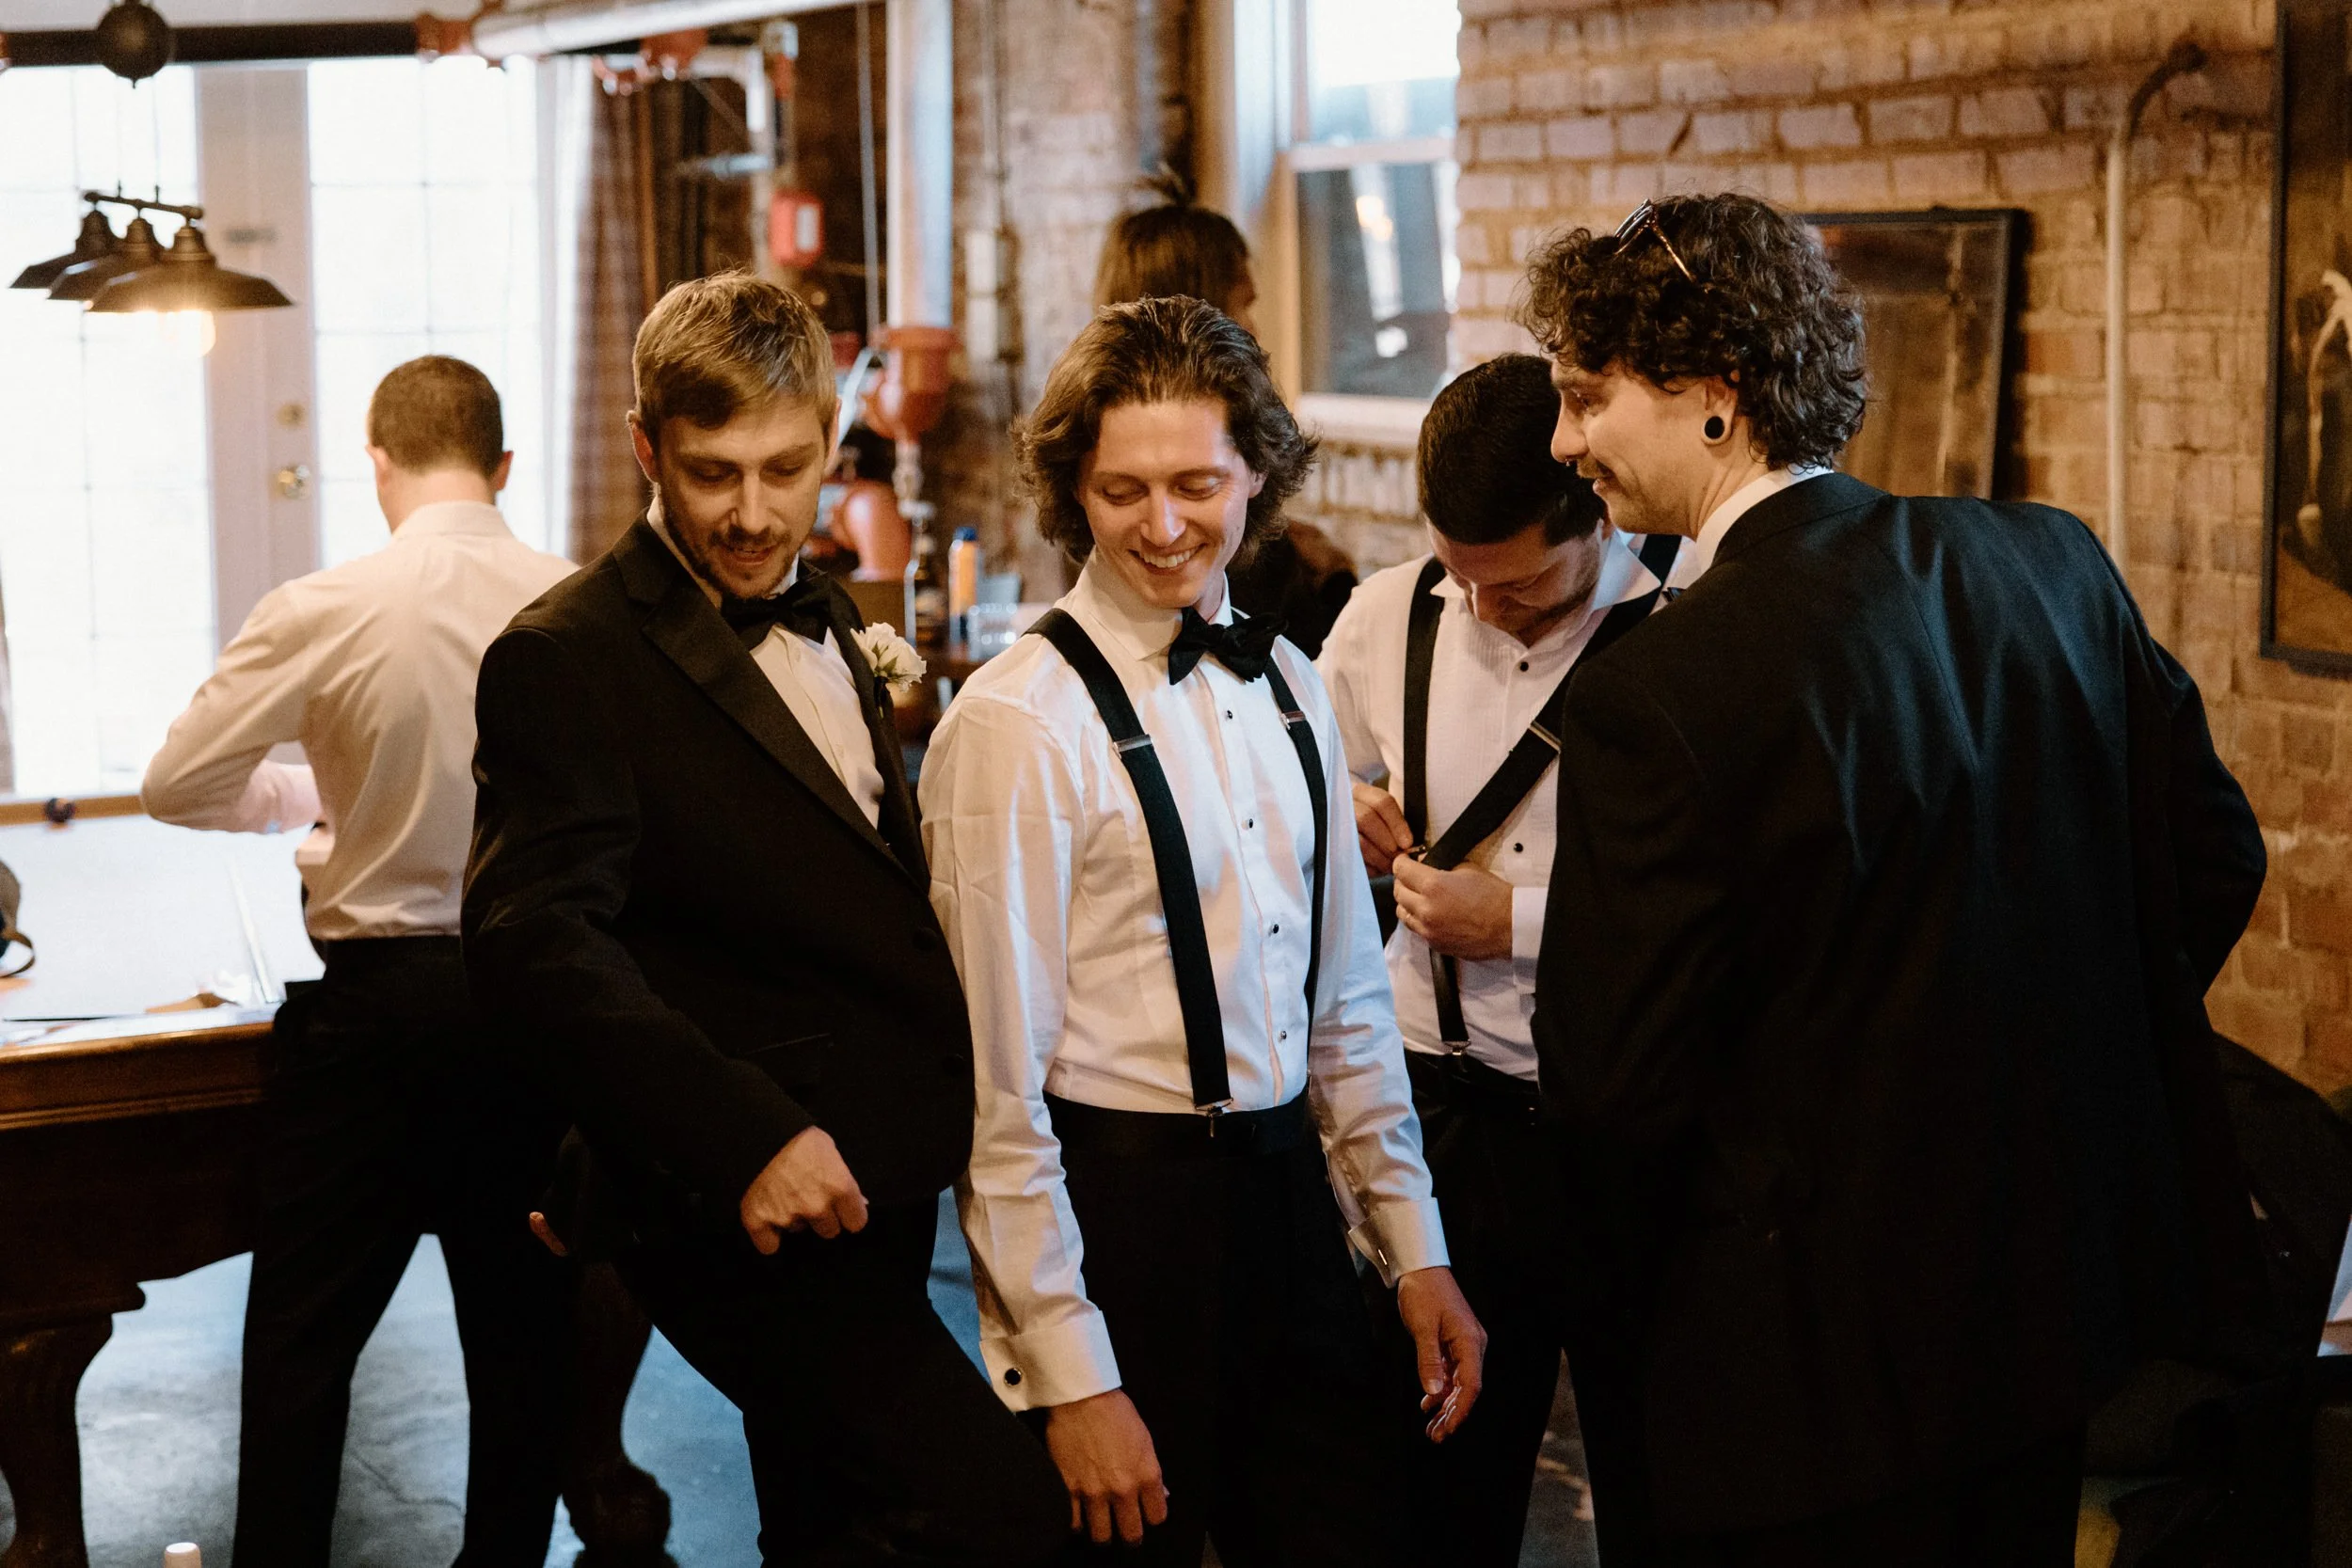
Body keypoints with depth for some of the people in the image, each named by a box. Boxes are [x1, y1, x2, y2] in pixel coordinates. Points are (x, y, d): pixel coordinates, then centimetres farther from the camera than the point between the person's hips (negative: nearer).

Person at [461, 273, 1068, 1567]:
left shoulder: (825, 622, 14)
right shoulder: (565, 660, -12)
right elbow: (536, 946, -23)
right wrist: (747, 1137, -32)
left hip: (873, 1178, 9)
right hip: (748, 1204, -9)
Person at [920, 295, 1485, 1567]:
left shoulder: (1287, 689, 8)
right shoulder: (1018, 724, -12)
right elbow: (1002, 1085, -12)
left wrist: (1415, 1248, 11)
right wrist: (1071, 1374, -12)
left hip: (1291, 1196, 6)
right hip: (1116, 1210, -6)